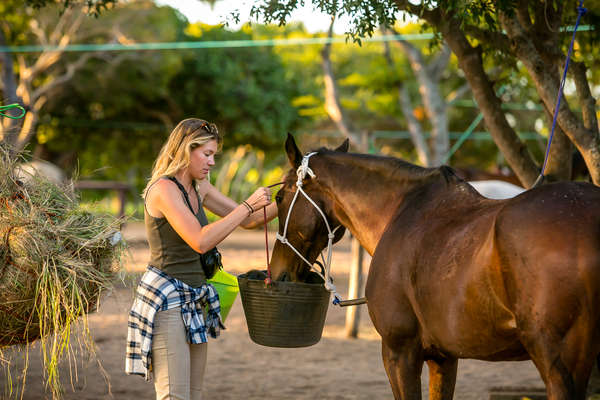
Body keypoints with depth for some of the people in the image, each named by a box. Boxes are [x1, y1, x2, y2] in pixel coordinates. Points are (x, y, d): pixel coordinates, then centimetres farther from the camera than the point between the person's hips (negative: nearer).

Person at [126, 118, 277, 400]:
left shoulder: (199, 188, 12)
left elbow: (248, 221, 17)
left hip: (195, 302, 9)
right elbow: (200, 241, -25)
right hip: (166, 300, -9)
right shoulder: (163, 189, -15)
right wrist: (248, 205, -20)